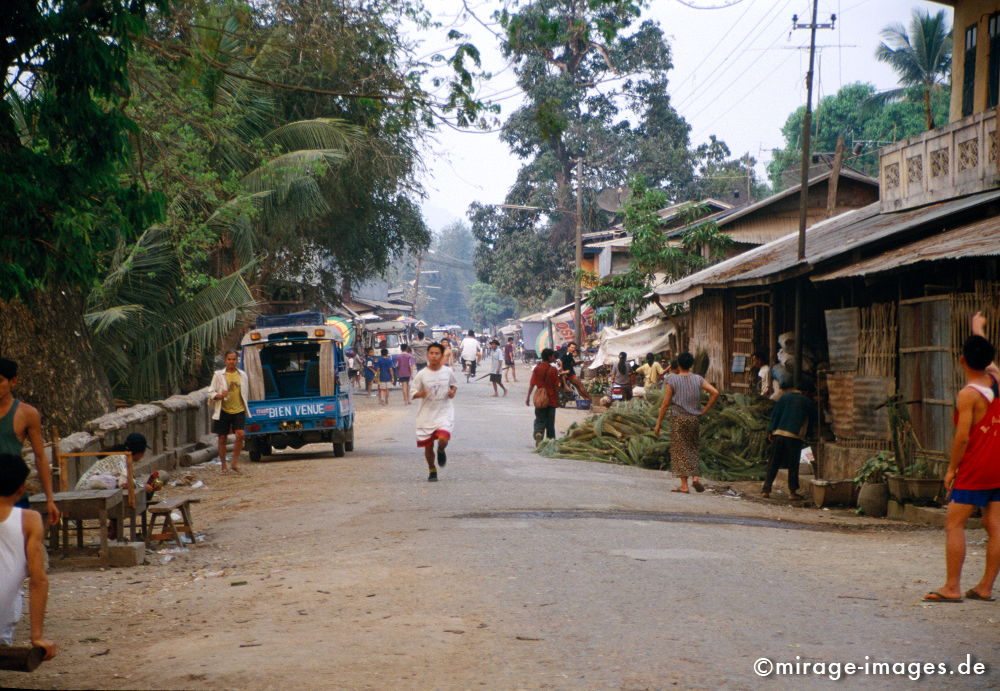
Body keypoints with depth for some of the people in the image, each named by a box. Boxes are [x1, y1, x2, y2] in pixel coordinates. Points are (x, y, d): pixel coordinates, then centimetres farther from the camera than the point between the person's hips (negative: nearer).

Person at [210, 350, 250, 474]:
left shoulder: (242, 375, 11)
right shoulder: (218, 375, 1)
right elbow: (212, 393, 1)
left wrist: (246, 410, 18)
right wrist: (220, 396, -20)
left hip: (239, 410, 2)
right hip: (223, 411, -2)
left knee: (240, 435, -16)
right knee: (223, 439, 2)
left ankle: (235, 462, -3)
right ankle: (223, 466, 11)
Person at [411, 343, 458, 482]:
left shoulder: (448, 371, -2)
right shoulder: (421, 374, -6)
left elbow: (454, 384, 16)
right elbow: (414, 392, -1)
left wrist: (453, 391, -6)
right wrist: (420, 394, -23)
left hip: (444, 412, -1)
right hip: (427, 413, 1)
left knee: (443, 439, -22)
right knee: (428, 445, 5)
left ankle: (441, 451, 16)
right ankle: (432, 471, 29)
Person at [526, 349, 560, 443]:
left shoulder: (536, 369, -3)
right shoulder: (553, 370, -10)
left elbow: (532, 385, -3)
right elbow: (556, 386, -8)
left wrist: (528, 397, 4)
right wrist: (557, 399, 4)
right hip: (551, 399, -2)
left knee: (539, 420, 8)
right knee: (550, 422, 11)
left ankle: (538, 433, -18)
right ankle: (550, 439, 16)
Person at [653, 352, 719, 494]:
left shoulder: (672, 380, -7)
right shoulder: (698, 379, 2)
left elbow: (666, 403, -8)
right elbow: (715, 392, -6)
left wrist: (658, 423, -2)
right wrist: (705, 410, 2)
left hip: (678, 418, -3)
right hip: (693, 418, 3)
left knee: (680, 450, 2)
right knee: (693, 448, 17)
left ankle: (684, 485, -1)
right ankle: (695, 477, 1)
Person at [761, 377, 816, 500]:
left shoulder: (784, 398, 4)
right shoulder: (806, 401, 8)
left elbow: (775, 414, 2)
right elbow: (812, 419, 16)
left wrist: (770, 431, 7)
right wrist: (804, 432, 28)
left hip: (779, 434, 0)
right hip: (796, 436, 0)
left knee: (773, 463, 7)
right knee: (793, 465, 7)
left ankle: (766, 489, 5)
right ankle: (792, 491, 8)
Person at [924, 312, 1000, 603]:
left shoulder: (968, 394, -15)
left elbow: (962, 437, -18)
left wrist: (951, 469, -7)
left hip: (974, 469, -7)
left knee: (954, 524, -4)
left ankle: (952, 587, -7)